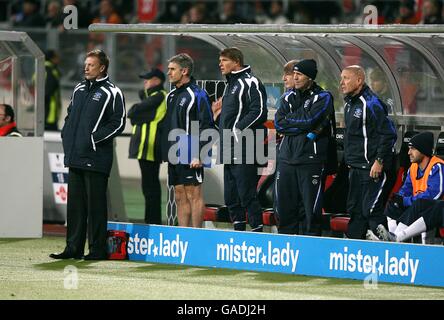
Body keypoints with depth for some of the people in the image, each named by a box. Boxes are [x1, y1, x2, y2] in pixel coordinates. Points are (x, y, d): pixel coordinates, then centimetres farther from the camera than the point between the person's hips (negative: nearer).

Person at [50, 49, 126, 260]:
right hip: (75, 156, 7)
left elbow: (118, 123, -9)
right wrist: (67, 136, 11)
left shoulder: (112, 93, -4)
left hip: (96, 158, -7)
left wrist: (94, 138, -14)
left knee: (95, 203, -4)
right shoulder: (79, 90, 18)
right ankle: (73, 248, 13)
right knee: (75, 203, 8)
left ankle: (97, 248, 0)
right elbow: (70, 115, 27)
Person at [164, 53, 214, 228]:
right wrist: (164, 151, 17)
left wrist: (199, 155, -19)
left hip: (191, 157, -8)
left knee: (194, 194, -6)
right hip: (174, 155, 8)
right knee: (180, 198, 9)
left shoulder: (197, 95, -9)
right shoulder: (171, 96, 16)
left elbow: (206, 126, -13)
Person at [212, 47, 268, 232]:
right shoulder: (230, 85, 21)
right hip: (228, 152, 10)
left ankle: (257, 230, -7)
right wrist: (218, 114, 13)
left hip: (244, 150, -10)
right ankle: (239, 231, 17)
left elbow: (259, 112, -18)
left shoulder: (250, 83, -9)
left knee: (247, 195, -10)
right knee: (230, 196, 11)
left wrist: (238, 130, -19)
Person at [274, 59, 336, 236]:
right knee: (284, 205, 6)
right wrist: (305, 128, -7)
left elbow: (310, 120, -16)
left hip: (311, 160, -5)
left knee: (310, 207, -5)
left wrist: (290, 120, -2)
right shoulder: (288, 96, 14)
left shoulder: (323, 97, 0)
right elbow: (278, 123, 0)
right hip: (286, 158, 5)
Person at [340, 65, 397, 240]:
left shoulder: (371, 104, -16)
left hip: (373, 168, -10)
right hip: (356, 168, 10)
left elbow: (388, 134, -19)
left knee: (372, 210, -12)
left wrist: (379, 161, -20)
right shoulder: (350, 104, 14)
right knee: (355, 209, 13)